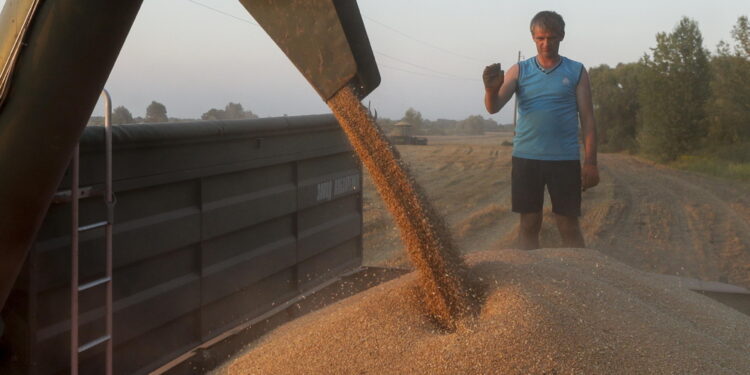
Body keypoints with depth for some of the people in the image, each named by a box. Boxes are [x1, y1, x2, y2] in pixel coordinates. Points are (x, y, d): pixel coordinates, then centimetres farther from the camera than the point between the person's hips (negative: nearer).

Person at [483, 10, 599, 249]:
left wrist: (591, 163, -3)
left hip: (565, 159, -1)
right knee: (529, 224, 5)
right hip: (526, 158, 1)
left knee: (569, 226, 1)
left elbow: (587, 118, 4)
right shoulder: (520, 71, 6)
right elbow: (494, 107, -4)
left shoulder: (576, 72, 5)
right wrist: (491, 89, -28)